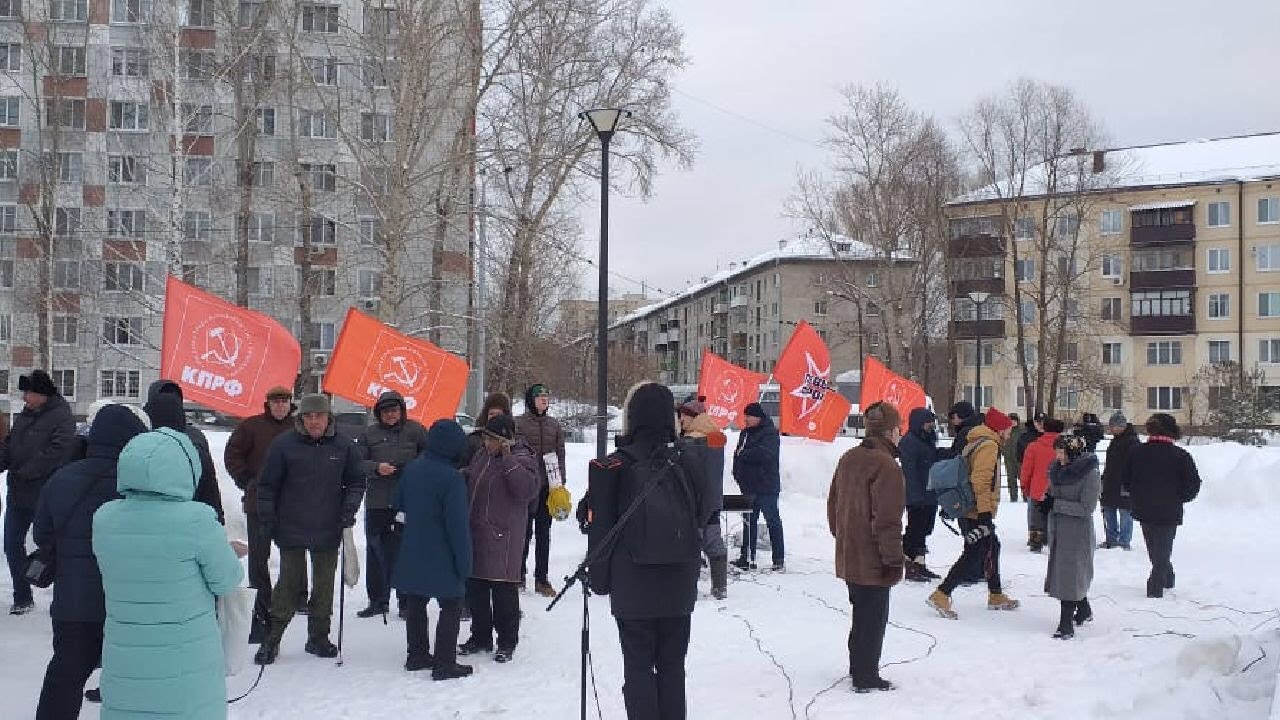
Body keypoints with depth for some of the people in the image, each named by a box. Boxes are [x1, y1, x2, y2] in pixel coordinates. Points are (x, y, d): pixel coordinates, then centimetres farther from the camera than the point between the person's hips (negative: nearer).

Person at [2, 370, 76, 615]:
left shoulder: (61, 417, -13)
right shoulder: (26, 415, 10)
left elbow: (56, 452, -23)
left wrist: (24, 473, -21)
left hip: (45, 496, -8)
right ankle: (22, 597, 24)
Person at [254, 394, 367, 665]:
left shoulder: (343, 447, 1)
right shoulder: (284, 445, -5)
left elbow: (357, 481, 11)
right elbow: (268, 485, 1)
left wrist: (349, 509, -2)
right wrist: (268, 520, -2)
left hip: (328, 532, 3)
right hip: (291, 530, -3)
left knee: (324, 586, 10)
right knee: (289, 584, 0)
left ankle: (318, 637, 23)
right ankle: (271, 639, 10)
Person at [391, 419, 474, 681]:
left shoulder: (411, 469, 1)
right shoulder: (452, 478, -20)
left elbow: (397, 504, 15)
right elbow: (457, 525, -20)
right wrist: (464, 562, -13)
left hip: (412, 554, 7)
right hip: (441, 558, -7)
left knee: (415, 604, 18)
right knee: (451, 607, 4)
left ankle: (417, 655, 28)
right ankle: (445, 664, 3)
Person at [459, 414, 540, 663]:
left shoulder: (521, 459, -9)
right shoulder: (482, 456, 13)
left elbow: (528, 489, -26)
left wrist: (507, 459, -25)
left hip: (502, 537, -7)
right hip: (475, 534, 7)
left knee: (504, 591, -2)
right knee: (475, 589, 14)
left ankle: (507, 642, 10)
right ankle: (480, 637, 27)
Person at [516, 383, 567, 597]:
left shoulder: (554, 425, 11)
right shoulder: (519, 423, -2)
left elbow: (560, 454, 10)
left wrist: (560, 483, 1)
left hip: (548, 485, 4)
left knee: (544, 533, 8)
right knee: (525, 531, 1)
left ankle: (541, 578, 13)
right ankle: (520, 574, 15)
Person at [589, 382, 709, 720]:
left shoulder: (615, 466, -12)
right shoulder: (690, 463, -2)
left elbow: (600, 527, -8)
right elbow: (702, 519, 8)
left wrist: (599, 576, 3)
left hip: (632, 588, -3)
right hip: (679, 587, 3)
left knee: (638, 667, 5)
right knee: (672, 666, 13)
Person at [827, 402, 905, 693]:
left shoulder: (848, 459, 9)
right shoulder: (885, 465, -19)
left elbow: (833, 505, 17)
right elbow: (887, 519, -21)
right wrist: (894, 559, -16)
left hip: (849, 556, 9)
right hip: (872, 560, -9)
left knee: (862, 613, 21)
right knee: (873, 617, 3)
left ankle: (859, 669, 32)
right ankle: (867, 678, 10)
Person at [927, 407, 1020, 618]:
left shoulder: (976, 443, 18)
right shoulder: (989, 445, -14)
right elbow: (981, 480, -24)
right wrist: (985, 512, -26)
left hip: (970, 511, 10)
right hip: (978, 512, -10)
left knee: (992, 547, 21)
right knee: (973, 554, -9)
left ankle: (996, 596, 31)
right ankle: (941, 595, -13)